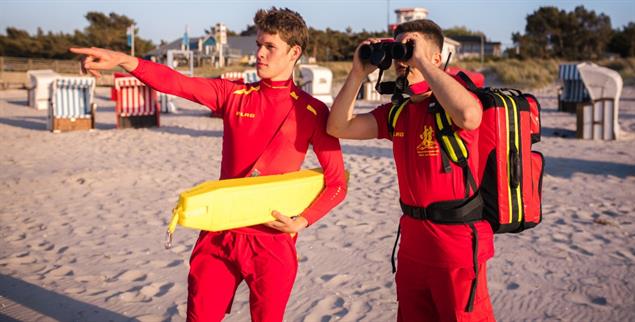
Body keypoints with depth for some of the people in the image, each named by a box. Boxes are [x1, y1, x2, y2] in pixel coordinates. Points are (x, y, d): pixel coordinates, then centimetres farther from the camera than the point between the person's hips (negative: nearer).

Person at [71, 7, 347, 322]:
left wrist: (301, 222, -15)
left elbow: (336, 183, -2)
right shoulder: (233, 95, 5)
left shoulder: (312, 112, -3)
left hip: (272, 241, -3)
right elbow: (178, 83, -9)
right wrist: (123, 60, -24)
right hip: (219, 234, 3)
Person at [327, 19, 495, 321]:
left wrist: (421, 62, -27)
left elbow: (468, 116, -37)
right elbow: (339, 127, 5)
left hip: (457, 243, -7)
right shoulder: (397, 112, 8)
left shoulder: (452, 104, -12)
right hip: (412, 243, 7)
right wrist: (358, 73, -5)